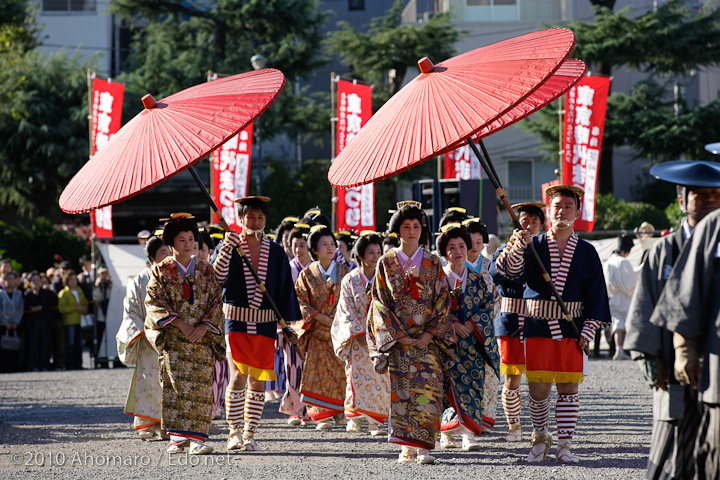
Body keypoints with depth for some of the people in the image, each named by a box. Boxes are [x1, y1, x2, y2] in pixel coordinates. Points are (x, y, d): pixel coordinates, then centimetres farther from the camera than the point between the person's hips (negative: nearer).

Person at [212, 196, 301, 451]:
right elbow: (216, 278, -14)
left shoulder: (276, 252, 7)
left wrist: (287, 322, 5)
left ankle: (250, 434, 9)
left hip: (265, 323, 2)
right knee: (238, 377, -12)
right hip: (236, 321, -2)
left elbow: (285, 288, 10)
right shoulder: (229, 247, 2)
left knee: (258, 381, 3)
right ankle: (235, 432, -1)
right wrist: (228, 247, -22)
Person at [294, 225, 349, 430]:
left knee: (340, 371, -2)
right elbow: (301, 303, 1)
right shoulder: (307, 275, 6)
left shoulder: (344, 272, 9)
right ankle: (322, 415, -8)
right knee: (319, 371, -9)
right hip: (318, 332, -1)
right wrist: (323, 318, -11)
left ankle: (338, 412, 10)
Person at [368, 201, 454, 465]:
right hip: (397, 340, 0)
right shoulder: (386, 263, 6)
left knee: (427, 390, -10)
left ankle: (424, 448, -10)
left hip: (428, 340, 0)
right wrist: (400, 336, -8)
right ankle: (407, 448, -1)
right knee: (401, 391, -5)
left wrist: (429, 335, -8)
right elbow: (380, 303, 2)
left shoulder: (433, 263, 7)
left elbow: (442, 301, 4)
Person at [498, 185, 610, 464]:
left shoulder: (586, 252, 7)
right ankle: (540, 437, 21)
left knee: (569, 388, 0)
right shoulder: (533, 246, 4)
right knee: (538, 390, -1)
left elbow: (597, 294, 7)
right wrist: (518, 247, -32)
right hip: (537, 329, -1)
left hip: (571, 330, 1)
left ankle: (564, 445, 8)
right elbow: (512, 273, -12)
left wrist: (588, 331, -2)